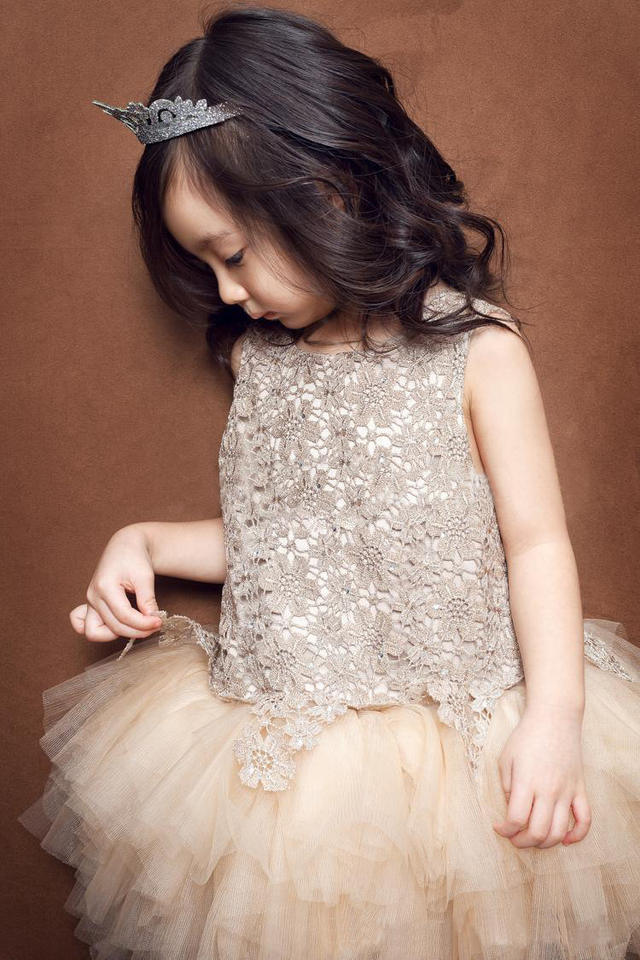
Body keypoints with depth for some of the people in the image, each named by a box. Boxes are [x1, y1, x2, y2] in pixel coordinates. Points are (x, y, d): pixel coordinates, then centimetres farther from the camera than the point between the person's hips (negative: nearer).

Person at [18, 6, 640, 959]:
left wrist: (554, 715, -19)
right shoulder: (260, 357, 4)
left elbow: (535, 540, -10)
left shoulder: (477, 350, -12)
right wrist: (145, 541, 2)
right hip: (281, 729, 5)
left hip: (460, 724, -4)